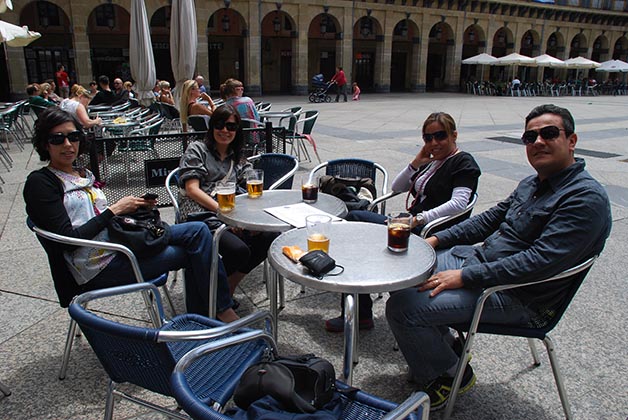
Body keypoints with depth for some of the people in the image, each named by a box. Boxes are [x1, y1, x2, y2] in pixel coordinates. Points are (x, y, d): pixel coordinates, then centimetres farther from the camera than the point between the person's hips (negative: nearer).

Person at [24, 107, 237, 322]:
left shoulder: (83, 174, 17)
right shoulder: (39, 182, -6)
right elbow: (68, 239, -15)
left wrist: (135, 206, 0)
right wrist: (114, 210, -14)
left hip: (118, 241, 8)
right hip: (99, 265, -8)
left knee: (198, 230, -7)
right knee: (193, 251, -13)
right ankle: (224, 312, 4)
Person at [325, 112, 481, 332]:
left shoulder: (463, 163, -1)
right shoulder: (431, 161, 21)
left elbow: (458, 203, -19)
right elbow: (396, 187, 17)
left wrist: (418, 219, -25)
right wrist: (416, 163, 4)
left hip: (429, 232, -8)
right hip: (412, 224, 8)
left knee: (355, 218, -19)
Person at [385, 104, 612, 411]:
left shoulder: (586, 198, -18)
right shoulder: (531, 184, 12)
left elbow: (540, 261, -26)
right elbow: (491, 218, 19)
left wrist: (464, 277, -26)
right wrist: (436, 239, 8)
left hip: (517, 297, -9)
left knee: (402, 307, -21)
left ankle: (451, 374, 6)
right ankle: (445, 347, 20)